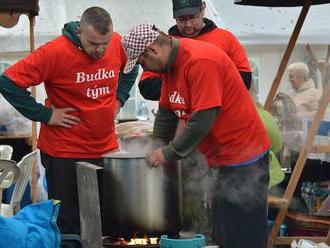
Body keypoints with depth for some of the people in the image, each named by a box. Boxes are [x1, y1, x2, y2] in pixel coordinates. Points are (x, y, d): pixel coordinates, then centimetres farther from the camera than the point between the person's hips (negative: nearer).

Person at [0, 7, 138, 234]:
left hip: (107, 148, 5)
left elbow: (131, 69, 19)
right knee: (68, 224, 4)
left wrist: (119, 99, 4)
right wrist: (45, 114, -17)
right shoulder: (55, 52, -21)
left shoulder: (118, 44, -5)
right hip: (65, 153, -5)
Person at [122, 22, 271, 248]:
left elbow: (202, 120, -25)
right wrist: (157, 150, 7)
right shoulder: (170, 63, 8)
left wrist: (169, 154, -15)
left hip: (244, 157, -10)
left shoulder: (201, 62, -23)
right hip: (224, 158, 10)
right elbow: (166, 112, 15)